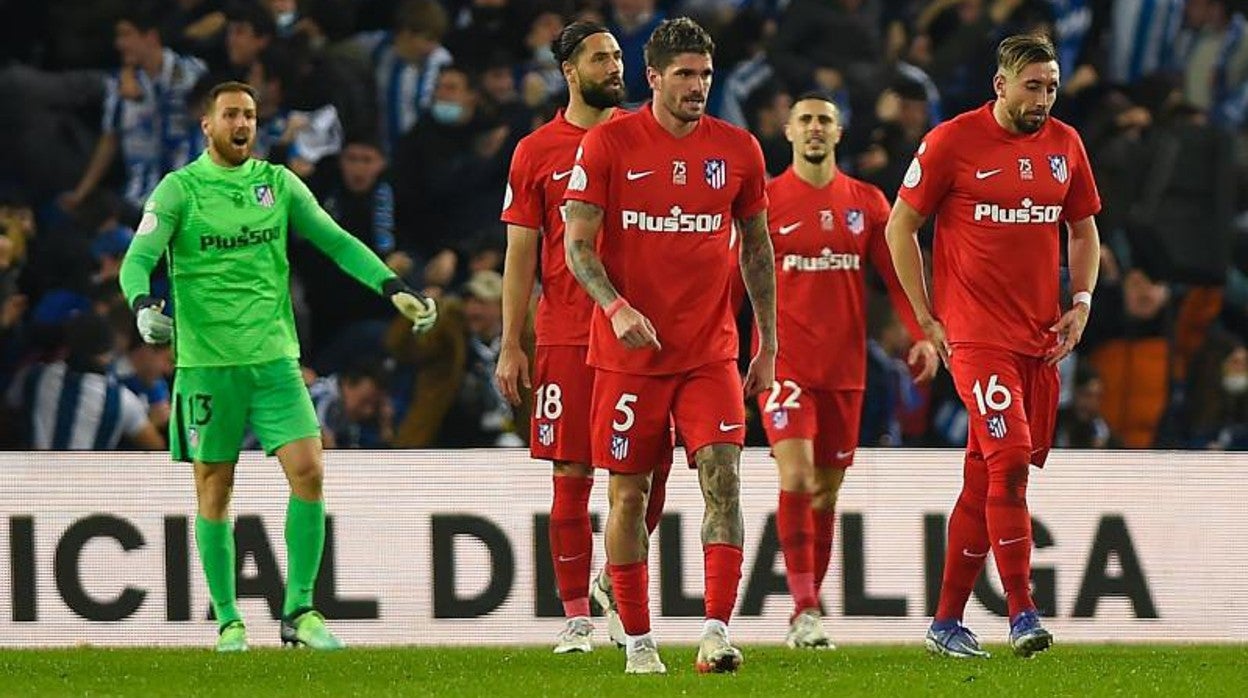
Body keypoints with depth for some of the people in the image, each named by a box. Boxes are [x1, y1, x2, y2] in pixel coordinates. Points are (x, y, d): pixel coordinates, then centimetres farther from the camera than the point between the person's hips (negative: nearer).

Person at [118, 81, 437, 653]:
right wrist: (142, 305, -30)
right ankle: (227, 621, 12)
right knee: (214, 491, 2)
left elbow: (335, 241, 11)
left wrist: (393, 288, 0)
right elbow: (139, 259, -8)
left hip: (274, 356, 3)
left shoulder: (278, 183, 9)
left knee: (308, 471, -11)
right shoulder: (179, 189, -1)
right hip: (206, 362, -2)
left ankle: (298, 611, -3)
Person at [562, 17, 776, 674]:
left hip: (710, 352, 1)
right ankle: (638, 641, 15)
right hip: (629, 351, -1)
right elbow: (578, 245, -5)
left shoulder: (737, 149, 5)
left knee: (723, 476, -15)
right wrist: (617, 307, -22)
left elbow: (757, 247, 14)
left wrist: (768, 343, 12)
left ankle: (716, 632, -19)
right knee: (628, 493, 3)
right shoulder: (607, 144, -4)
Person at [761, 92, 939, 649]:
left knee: (827, 490, 8)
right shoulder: (766, 199, 0)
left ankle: (806, 613, 17)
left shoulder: (866, 202, 9)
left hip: (845, 367, 4)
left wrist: (921, 333, -4)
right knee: (795, 475, -18)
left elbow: (895, 272, 9)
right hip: (784, 360, -4)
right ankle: (804, 608, -18)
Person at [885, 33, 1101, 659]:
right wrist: (926, 318, -3)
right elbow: (901, 227, 1)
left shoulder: (1064, 145, 10)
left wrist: (1081, 302, 8)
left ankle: (947, 620, 15)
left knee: (985, 476, 8)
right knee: (1009, 459, -18)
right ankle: (1021, 614, -16)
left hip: (1041, 338, 5)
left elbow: (1082, 229, 23)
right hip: (977, 334, -5)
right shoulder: (953, 142, -6)